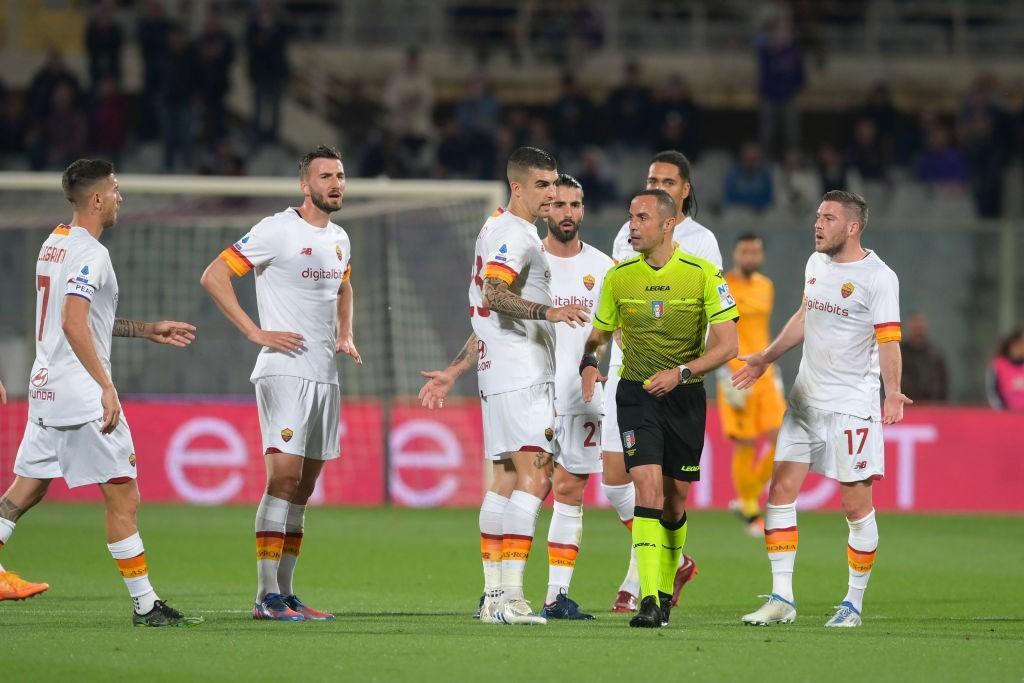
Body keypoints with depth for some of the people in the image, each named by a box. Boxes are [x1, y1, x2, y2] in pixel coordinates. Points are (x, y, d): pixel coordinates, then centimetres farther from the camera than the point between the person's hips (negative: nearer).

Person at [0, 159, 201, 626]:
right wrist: (106, 386, -23)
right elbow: (74, 325, -24)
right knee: (123, 497, -6)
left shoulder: (54, 244, 16)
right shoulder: (89, 254, -14)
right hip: (81, 395, -9)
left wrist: (147, 330, 27)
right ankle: (145, 605, -6)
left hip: (46, 390, 9)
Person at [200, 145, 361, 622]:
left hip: (326, 376, 8)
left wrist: (346, 335, 17)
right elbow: (214, 276, -12)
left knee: (302, 490, 8)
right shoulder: (277, 231, -9)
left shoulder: (339, 238, 15)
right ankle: (266, 596, -15)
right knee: (284, 477, -15)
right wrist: (256, 333, -15)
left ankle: (286, 593, 11)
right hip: (285, 371, -8)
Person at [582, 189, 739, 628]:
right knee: (648, 487, -16)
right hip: (636, 394, 0)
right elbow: (598, 334, 15)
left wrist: (682, 372, -21)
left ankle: (665, 590, 27)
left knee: (676, 497, 7)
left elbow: (727, 345, -9)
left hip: (685, 395, 0)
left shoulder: (703, 274, -6)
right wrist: (588, 363, -7)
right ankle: (649, 601, -23)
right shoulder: (618, 277, 1)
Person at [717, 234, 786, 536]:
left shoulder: (766, 286, 14)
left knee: (779, 436, -7)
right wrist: (726, 372, -19)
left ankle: (750, 497, 11)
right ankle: (750, 511, 7)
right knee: (745, 443, -7)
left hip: (764, 375, 6)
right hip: (736, 376, -6)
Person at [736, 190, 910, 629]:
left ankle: (854, 604, 8)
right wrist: (766, 359, 32)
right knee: (780, 489, 0)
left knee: (856, 505, -3)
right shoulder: (816, 263, 10)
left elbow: (888, 339, -19)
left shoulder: (878, 277, -12)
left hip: (851, 407, -7)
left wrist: (892, 392, -33)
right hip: (805, 399, 7)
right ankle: (782, 600, 5)